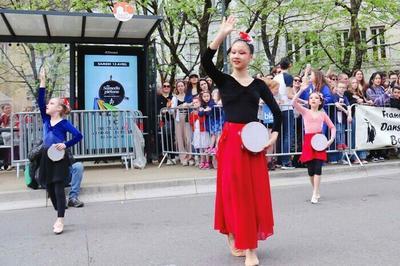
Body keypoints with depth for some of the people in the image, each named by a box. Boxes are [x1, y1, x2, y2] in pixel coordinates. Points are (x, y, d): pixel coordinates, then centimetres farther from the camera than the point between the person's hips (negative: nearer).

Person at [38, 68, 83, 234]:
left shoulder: (64, 123, -10)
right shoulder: (46, 119, 6)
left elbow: (78, 135, -17)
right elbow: (40, 101, -2)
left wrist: (66, 145, -20)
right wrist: (42, 82, -5)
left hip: (59, 158, -6)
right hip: (47, 157, 6)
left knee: (59, 189, -6)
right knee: (50, 189, 11)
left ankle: (60, 220, -3)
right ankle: (59, 217, 26)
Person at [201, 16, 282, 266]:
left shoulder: (259, 84, 8)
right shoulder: (223, 80, 2)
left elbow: (276, 110, 12)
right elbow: (206, 61, -17)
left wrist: (274, 135, -1)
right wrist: (222, 34, -21)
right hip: (230, 140, -2)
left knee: (255, 192, 5)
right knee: (234, 191, 3)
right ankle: (233, 237, 20)